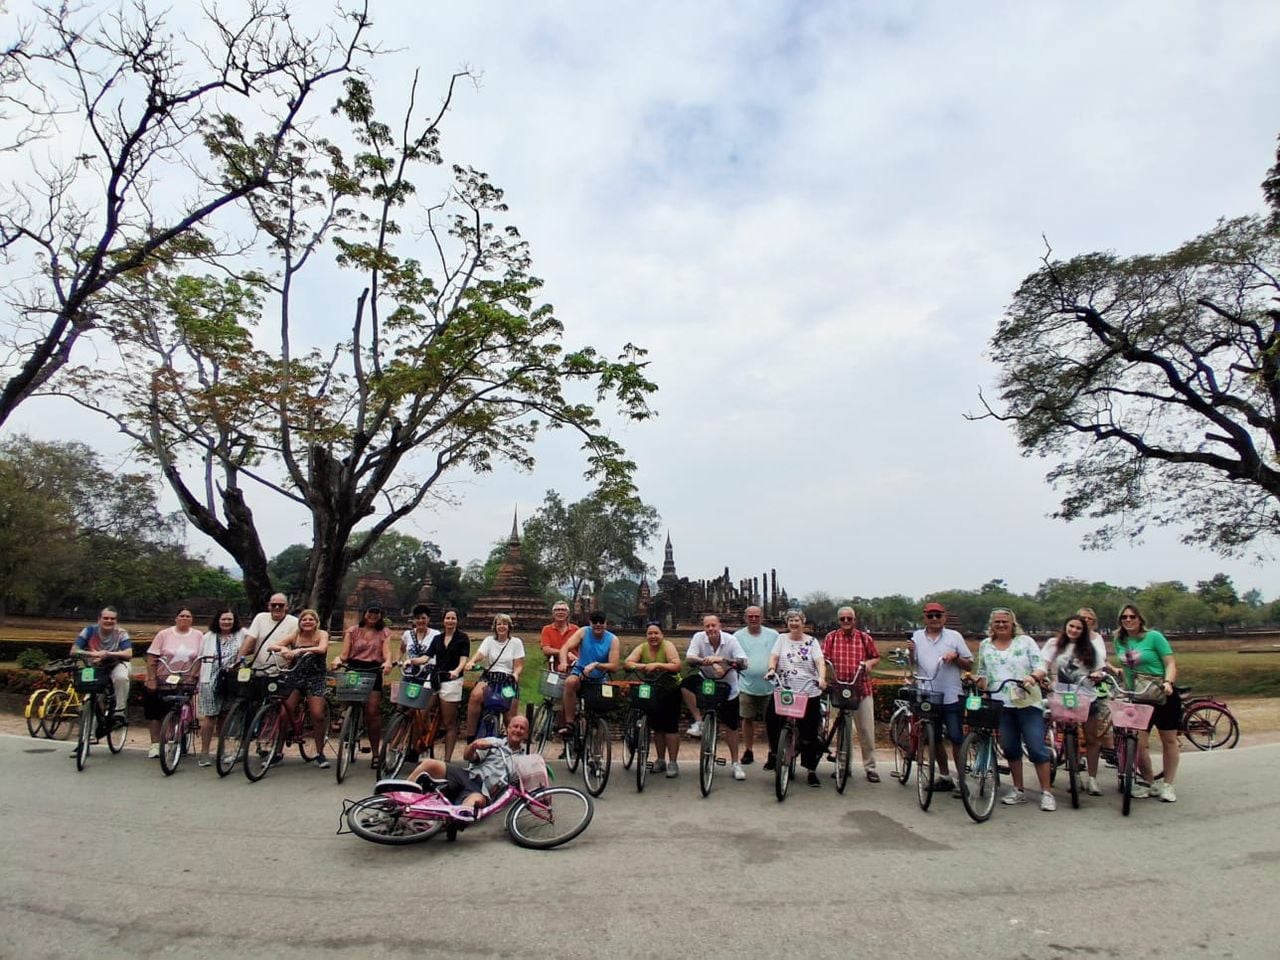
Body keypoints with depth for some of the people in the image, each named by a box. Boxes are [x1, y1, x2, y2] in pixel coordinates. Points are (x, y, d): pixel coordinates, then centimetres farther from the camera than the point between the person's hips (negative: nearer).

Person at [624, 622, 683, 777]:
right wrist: (642, 666, -34)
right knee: (657, 727, 12)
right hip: (652, 692, 4)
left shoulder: (668, 646, -16)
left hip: (670, 691, -4)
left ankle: (673, 763, 3)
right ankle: (661, 760, 25)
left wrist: (657, 665, -35)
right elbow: (628, 663, -17)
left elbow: (677, 666, -27)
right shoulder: (642, 647, -6)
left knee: (670, 727, -6)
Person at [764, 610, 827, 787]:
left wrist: (822, 678, -25)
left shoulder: (812, 641, 6)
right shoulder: (782, 639, 11)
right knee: (771, 717, -20)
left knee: (809, 733, 2)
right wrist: (771, 669, -21)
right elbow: (774, 656, 0)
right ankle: (775, 752, 4)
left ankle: (811, 770, 16)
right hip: (784, 690, 1)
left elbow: (820, 662, -6)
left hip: (809, 692, -1)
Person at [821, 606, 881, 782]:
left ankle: (870, 768, 16)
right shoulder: (831, 637, 2)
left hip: (862, 689, 0)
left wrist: (870, 663, -8)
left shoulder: (865, 638, 4)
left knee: (866, 730, 3)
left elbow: (876, 657, 13)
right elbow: (823, 659, -1)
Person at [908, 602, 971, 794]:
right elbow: (911, 666, 11)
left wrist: (956, 657, -15)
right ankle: (944, 777, 27)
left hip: (951, 697, -3)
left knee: (956, 739, -1)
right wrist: (910, 653, -8)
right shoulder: (916, 637, 6)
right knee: (934, 739, 13)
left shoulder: (954, 636, 2)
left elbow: (969, 664, 4)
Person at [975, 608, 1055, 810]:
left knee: (1037, 747, -5)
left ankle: (1047, 793, 5)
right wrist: (982, 694, 6)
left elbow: (1042, 667, -2)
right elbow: (982, 674, 19)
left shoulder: (1025, 641, 3)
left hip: (1027, 702, -3)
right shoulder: (985, 645, 13)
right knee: (1010, 748, 8)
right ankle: (1018, 790, 20)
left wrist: (1033, 677, -22)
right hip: (1000, 704, 3)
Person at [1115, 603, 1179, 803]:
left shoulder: (1154, 636, -8)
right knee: (1140, 744, -4)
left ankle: (1167, 785, 21)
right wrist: (1126, 689, 7)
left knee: (1169, 740, 7)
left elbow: (1170, 663, -11)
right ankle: (1149, 784, 14)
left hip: (1163, 695, -3)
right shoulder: (1120, 641, 4)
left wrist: (1168, 683, -26)